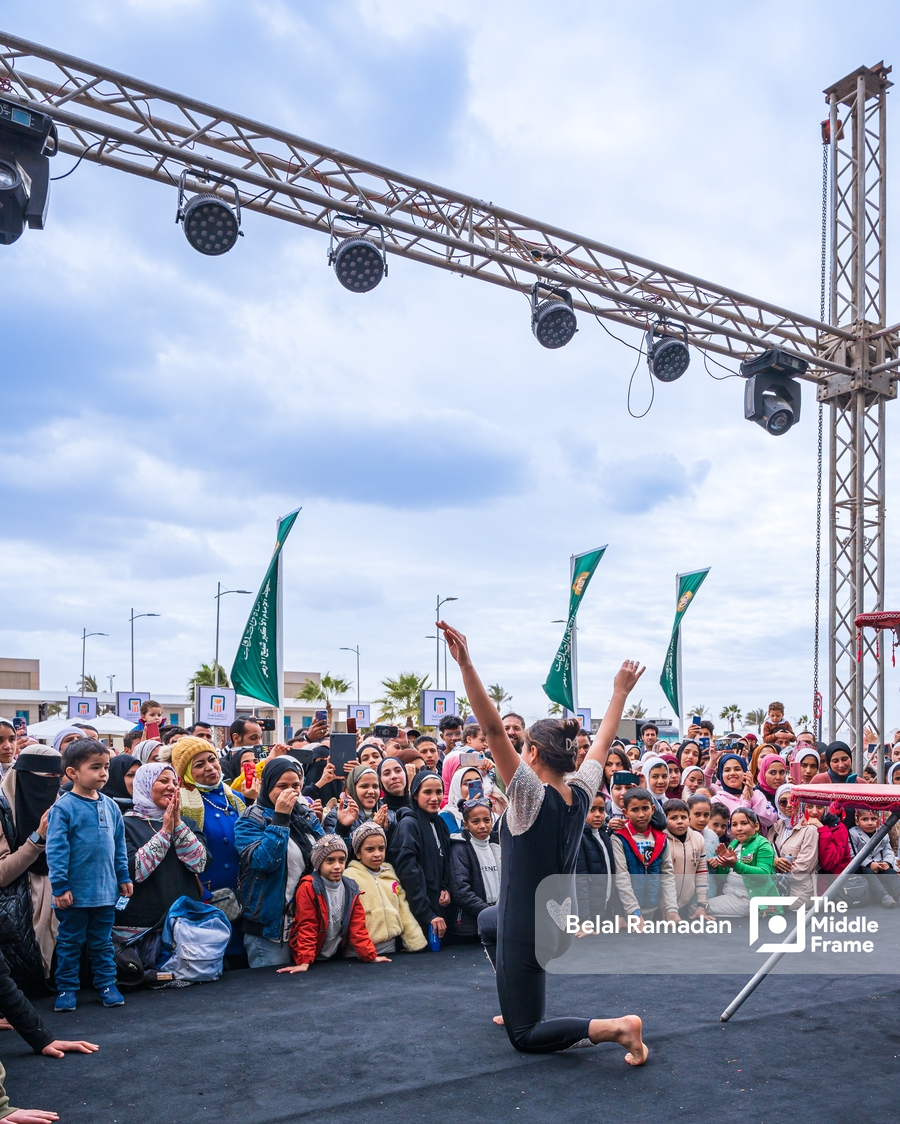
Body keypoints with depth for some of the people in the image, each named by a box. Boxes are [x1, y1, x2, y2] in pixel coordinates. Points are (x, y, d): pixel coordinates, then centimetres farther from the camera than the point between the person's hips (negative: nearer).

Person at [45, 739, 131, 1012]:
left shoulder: (110, 806, 4)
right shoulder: (63, 808, -13)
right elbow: (56, 849, -15)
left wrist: (124, 877, 11)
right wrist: (60, 886, -17)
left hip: (105, 891, 5)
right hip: (75, 892, -4)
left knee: (103, 942, 15)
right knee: (70, 943, 11)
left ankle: (106, 984, 26)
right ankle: (67, 988, 23)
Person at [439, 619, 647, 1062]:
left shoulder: (531, 793, -22)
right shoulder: (581, 794, -5)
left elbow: (493, 729, -32)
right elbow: (603, 741, 10)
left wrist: (465, 664, -40)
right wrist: (620, 691, 21)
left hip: (527, 930, -8)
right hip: (558, 922, 8)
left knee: (525, 1037, 5)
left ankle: (616, 1027, -14)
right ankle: (520, 1006, 38)